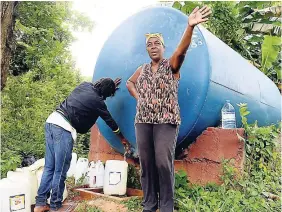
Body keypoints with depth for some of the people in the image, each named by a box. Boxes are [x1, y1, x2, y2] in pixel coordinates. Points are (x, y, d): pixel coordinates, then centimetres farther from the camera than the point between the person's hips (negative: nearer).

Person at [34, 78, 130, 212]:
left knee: (49, 168, 12)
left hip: (51, 121, 8)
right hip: (64, 128, -8)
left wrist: (110, 85, 47)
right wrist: (122, 138, 25)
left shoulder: (85, 85, 14)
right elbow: (110, 121, 11)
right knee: (60, 171, 2)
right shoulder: (97, 101, -2)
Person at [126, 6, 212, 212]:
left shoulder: (171, 65, 1)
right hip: (143, 120, 5)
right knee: (146, 163, 7)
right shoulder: (142, 69, 15)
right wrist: (138, 96, 11)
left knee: (164, 162, -9)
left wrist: (190, 27, -37)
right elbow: (129, 83, 31)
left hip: (166, 120, -4)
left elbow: (182, 50, -19)